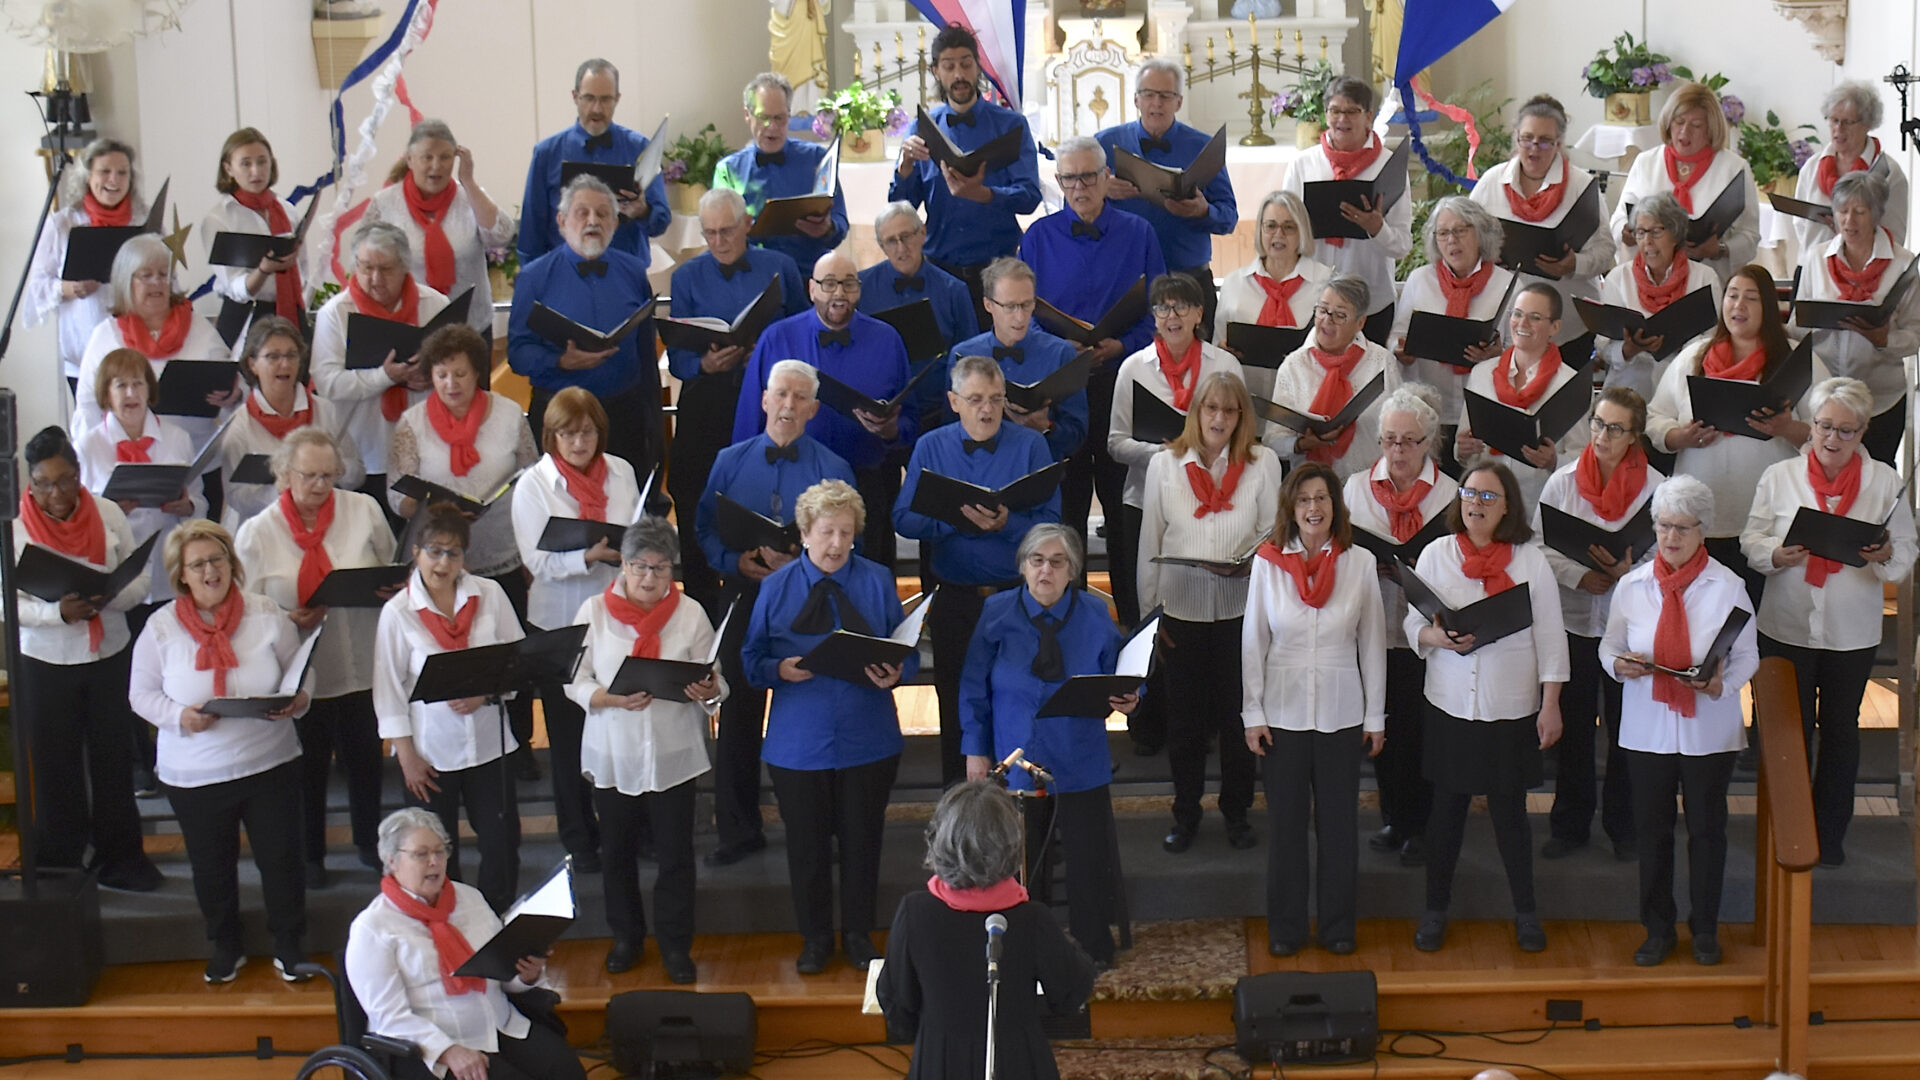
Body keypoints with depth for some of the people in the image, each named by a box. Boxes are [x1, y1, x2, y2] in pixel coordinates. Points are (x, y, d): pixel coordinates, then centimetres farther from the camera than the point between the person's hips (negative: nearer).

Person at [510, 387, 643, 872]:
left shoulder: (620, 472, 4)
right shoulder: (534, 484, -5)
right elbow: (538, 560, -12)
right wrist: (589, 557, -27)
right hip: (560, 621, -2)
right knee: (569, 732, 8)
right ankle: (578, 837, 21)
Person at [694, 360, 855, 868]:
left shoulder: (833, 470, 2)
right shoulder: (730, 462, 7)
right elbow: (704, 530, 7)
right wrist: (737, 561, -12)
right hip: (745, 598, 2)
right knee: (738, 713, 6)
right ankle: (738, 830, 17)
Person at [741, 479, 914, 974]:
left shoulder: (877, 581, 2)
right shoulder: (776, 587, 1)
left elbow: (907, 653, 4)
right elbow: (751, 659, 2)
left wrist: (895, 673, -19)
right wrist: (780, 670, -19)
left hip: (868, 741, 0)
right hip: (798, 742, 0)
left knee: (862, 840, 11)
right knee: (807, 844, 10)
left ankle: (859, 934, 29)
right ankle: (815, 938, 27)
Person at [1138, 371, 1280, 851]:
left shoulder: (1263, 462, 0)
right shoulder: (1165, 463, 2)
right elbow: (1150, 538, 5)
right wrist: (1151, 604, 4)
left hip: (1241, 606, -1)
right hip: (1181, 607, 1)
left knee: (1237, 711, 8)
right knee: (1184, 715, 9)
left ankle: (1237, 810, 24)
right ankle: (1185, 813, 23)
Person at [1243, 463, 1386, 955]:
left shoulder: (1360, 563, -2)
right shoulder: (1267, 563, -2)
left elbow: (1373, 643, 3)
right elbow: (1253, 642, 1)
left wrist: (1375, 716, 3)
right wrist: (1253, 713, -2)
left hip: (1341, 713, 0)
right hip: (1283, 712, 0)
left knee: (1339, 823, 7)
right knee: (1286, 823, 7)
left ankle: (1338, 926, 20)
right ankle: (1285, 928, 18)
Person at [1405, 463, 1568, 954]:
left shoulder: (1530, 561, -1)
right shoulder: (1436, 554, 2)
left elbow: (1550, 637, 0)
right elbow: (1413, 623, 4)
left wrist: (1550, 705, -3)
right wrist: (1438, 638, -18)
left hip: (1512, 709, -1)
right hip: (1450, 706, 1)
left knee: (1510, 810, 7)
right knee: (1447, 807, 8)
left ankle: (1526, 911, 23)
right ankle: (1436, 909, 22)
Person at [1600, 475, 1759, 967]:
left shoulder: (1727, 586, -5)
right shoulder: (1632, 585, 1)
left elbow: (1747, 657, -2)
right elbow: (1608, 647, 7)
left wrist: (1722, 684, -21)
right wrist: (1619, 665, -16)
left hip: (1709, 729, -1)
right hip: (1647, 728, 2)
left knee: (1707, 828, 10)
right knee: (1652, 829, 9)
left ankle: (1705, 929, 25)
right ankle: (1657, 929, 23)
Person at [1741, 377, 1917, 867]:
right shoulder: (1779, 476, 0)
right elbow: (1751, 541, 0)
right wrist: (1777, 555, -22)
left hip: (1852, 633, 1)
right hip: (1787, 626, 0)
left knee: (1840, 728, 12)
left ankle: (1830, 832, 25)